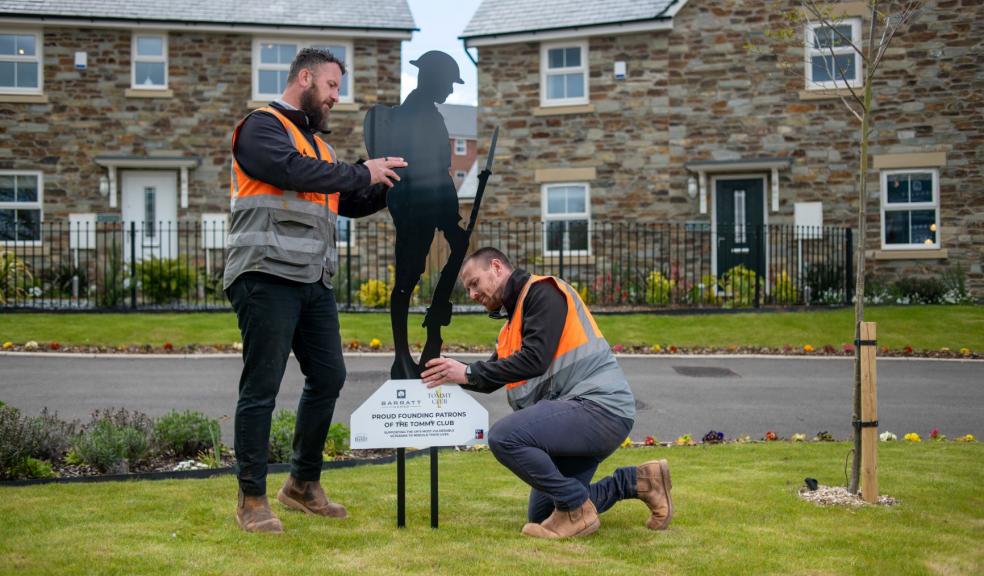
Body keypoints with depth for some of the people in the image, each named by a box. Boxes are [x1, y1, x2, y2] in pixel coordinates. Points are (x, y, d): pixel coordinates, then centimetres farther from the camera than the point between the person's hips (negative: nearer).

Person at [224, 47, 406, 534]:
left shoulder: (315, 142, 25)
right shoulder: (262, 126, -1)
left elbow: (350, 203, 26)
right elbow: (292, 170, -19)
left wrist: (388, 188, 9)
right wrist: (363, 172, -12)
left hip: (313, 281, 9)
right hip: (268, 277, -9)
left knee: (328, 377, 10)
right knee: (261, 388, -5)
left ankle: (304, 484, 24)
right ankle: (251, 499, 4)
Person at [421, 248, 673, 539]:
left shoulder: (543, 291, -8)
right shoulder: (513, 324, 22)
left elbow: (535, 359, -20)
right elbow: (491, 380, 23)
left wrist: (469, 373, -17)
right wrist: (452, 373, 7)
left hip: (600, 408, -11)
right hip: (574, 416, 11)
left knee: (505, 436, -29)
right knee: (541, 516, 13)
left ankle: (577, 511, -12)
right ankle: (636, 481, 19)